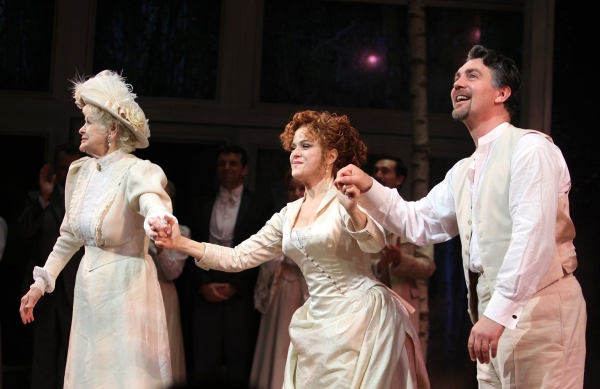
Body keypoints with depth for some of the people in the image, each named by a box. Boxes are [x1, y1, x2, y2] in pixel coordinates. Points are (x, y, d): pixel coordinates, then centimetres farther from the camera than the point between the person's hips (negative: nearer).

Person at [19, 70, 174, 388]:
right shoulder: (82, 171, 8)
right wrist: (42, 282, 19)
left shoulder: (136, 171, -14)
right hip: (88, 290, 7)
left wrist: (159, 222, -59)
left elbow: (152, 201, -36)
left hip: (125, 288, -7)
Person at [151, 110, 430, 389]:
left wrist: (352, 211, -46)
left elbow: (375, 242, -25)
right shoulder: (289, 215, 11)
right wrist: (180, 243, -3)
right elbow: (239, 257, 8)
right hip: (320, 323, 6)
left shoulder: (346, 200, -7)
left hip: (362, 317, -6)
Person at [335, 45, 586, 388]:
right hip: (494, 311, 8)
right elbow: (420, 223, 26)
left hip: (537, 305, -8)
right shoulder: (463, 172, 18)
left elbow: (534, 235, -21)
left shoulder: (529, 148, -10)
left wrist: (497, 313, -27)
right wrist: (369, 189, 10)